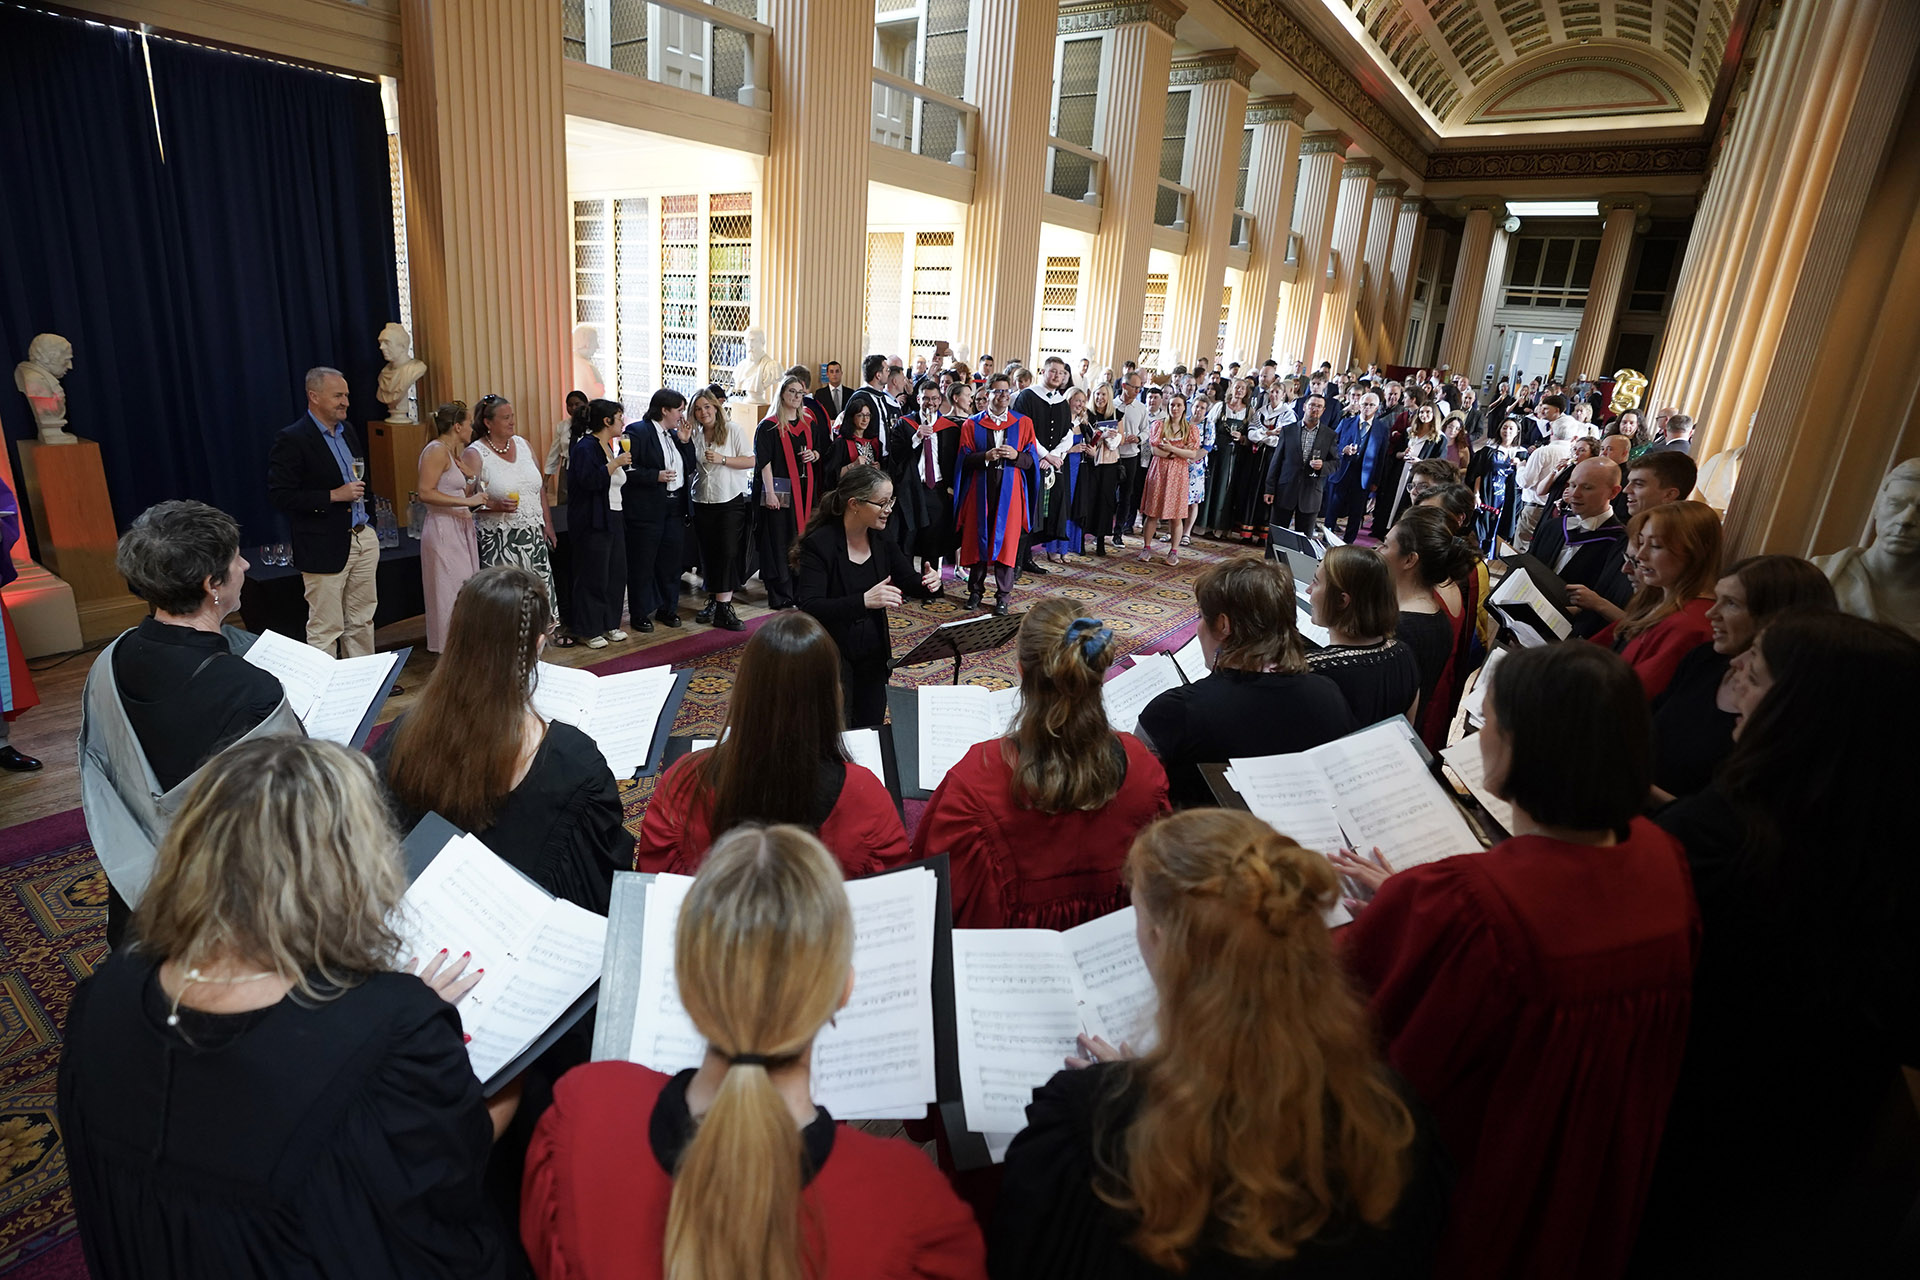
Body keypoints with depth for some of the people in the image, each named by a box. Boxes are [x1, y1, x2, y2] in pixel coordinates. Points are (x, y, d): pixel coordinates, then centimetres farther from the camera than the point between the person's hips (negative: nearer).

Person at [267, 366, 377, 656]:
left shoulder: (346, 431, 12)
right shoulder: (292, 439, -11)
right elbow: (280, 494, -16)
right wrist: (334, 496, -19)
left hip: (363, 539, 7)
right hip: (325, 547, -7)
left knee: (362, 621, 14)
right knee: (326, 630, -1)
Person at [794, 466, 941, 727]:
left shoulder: (880, 538, 0)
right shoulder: (819, 544, -19)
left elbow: (908, 580, 8)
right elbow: (808, 608, -28)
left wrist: (927, 583, -16)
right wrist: (864, 601, -40)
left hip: (873, 654, 6)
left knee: (871, 730, 14)